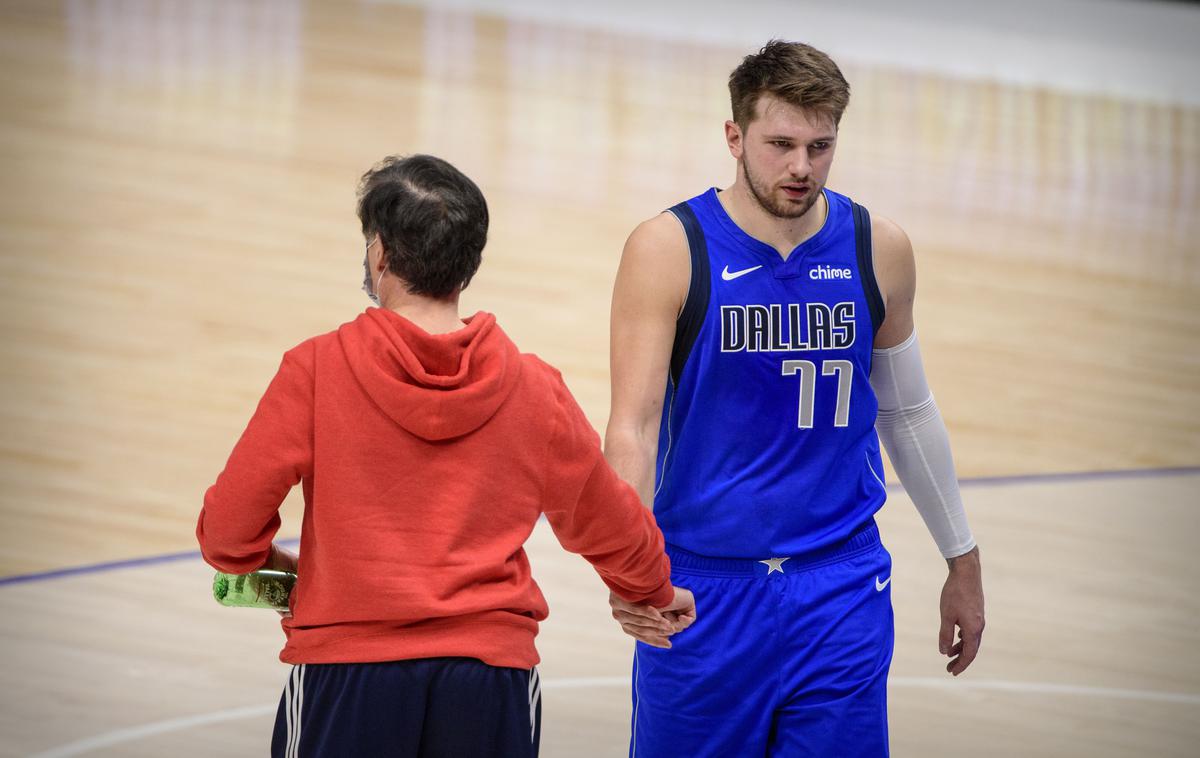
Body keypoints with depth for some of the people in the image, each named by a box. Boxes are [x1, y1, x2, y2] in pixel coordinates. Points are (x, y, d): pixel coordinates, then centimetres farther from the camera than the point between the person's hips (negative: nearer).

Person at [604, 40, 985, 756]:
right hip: (701, 590, -2)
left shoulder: (879, 251, 2)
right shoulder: (669, 249, -8)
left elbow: (908, 412, 16)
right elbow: (633, 423, -15)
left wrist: (963, 562, 20)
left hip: (844, 586, 2)